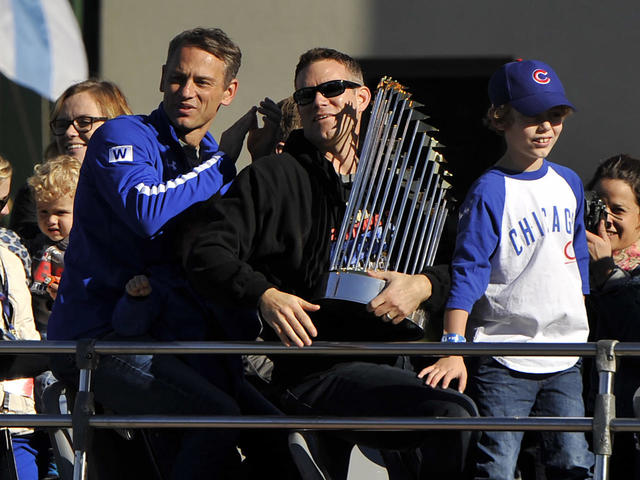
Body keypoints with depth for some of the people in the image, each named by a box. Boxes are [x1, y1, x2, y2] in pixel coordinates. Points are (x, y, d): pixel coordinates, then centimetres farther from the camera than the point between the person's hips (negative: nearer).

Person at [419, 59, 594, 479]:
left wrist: (583, 329, 23)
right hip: (504, 359, -6)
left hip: (564, 359, 6)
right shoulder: (489, 193, -9)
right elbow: (467, 272, -13)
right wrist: (454, 349, -21)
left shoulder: (568, 183, 10)